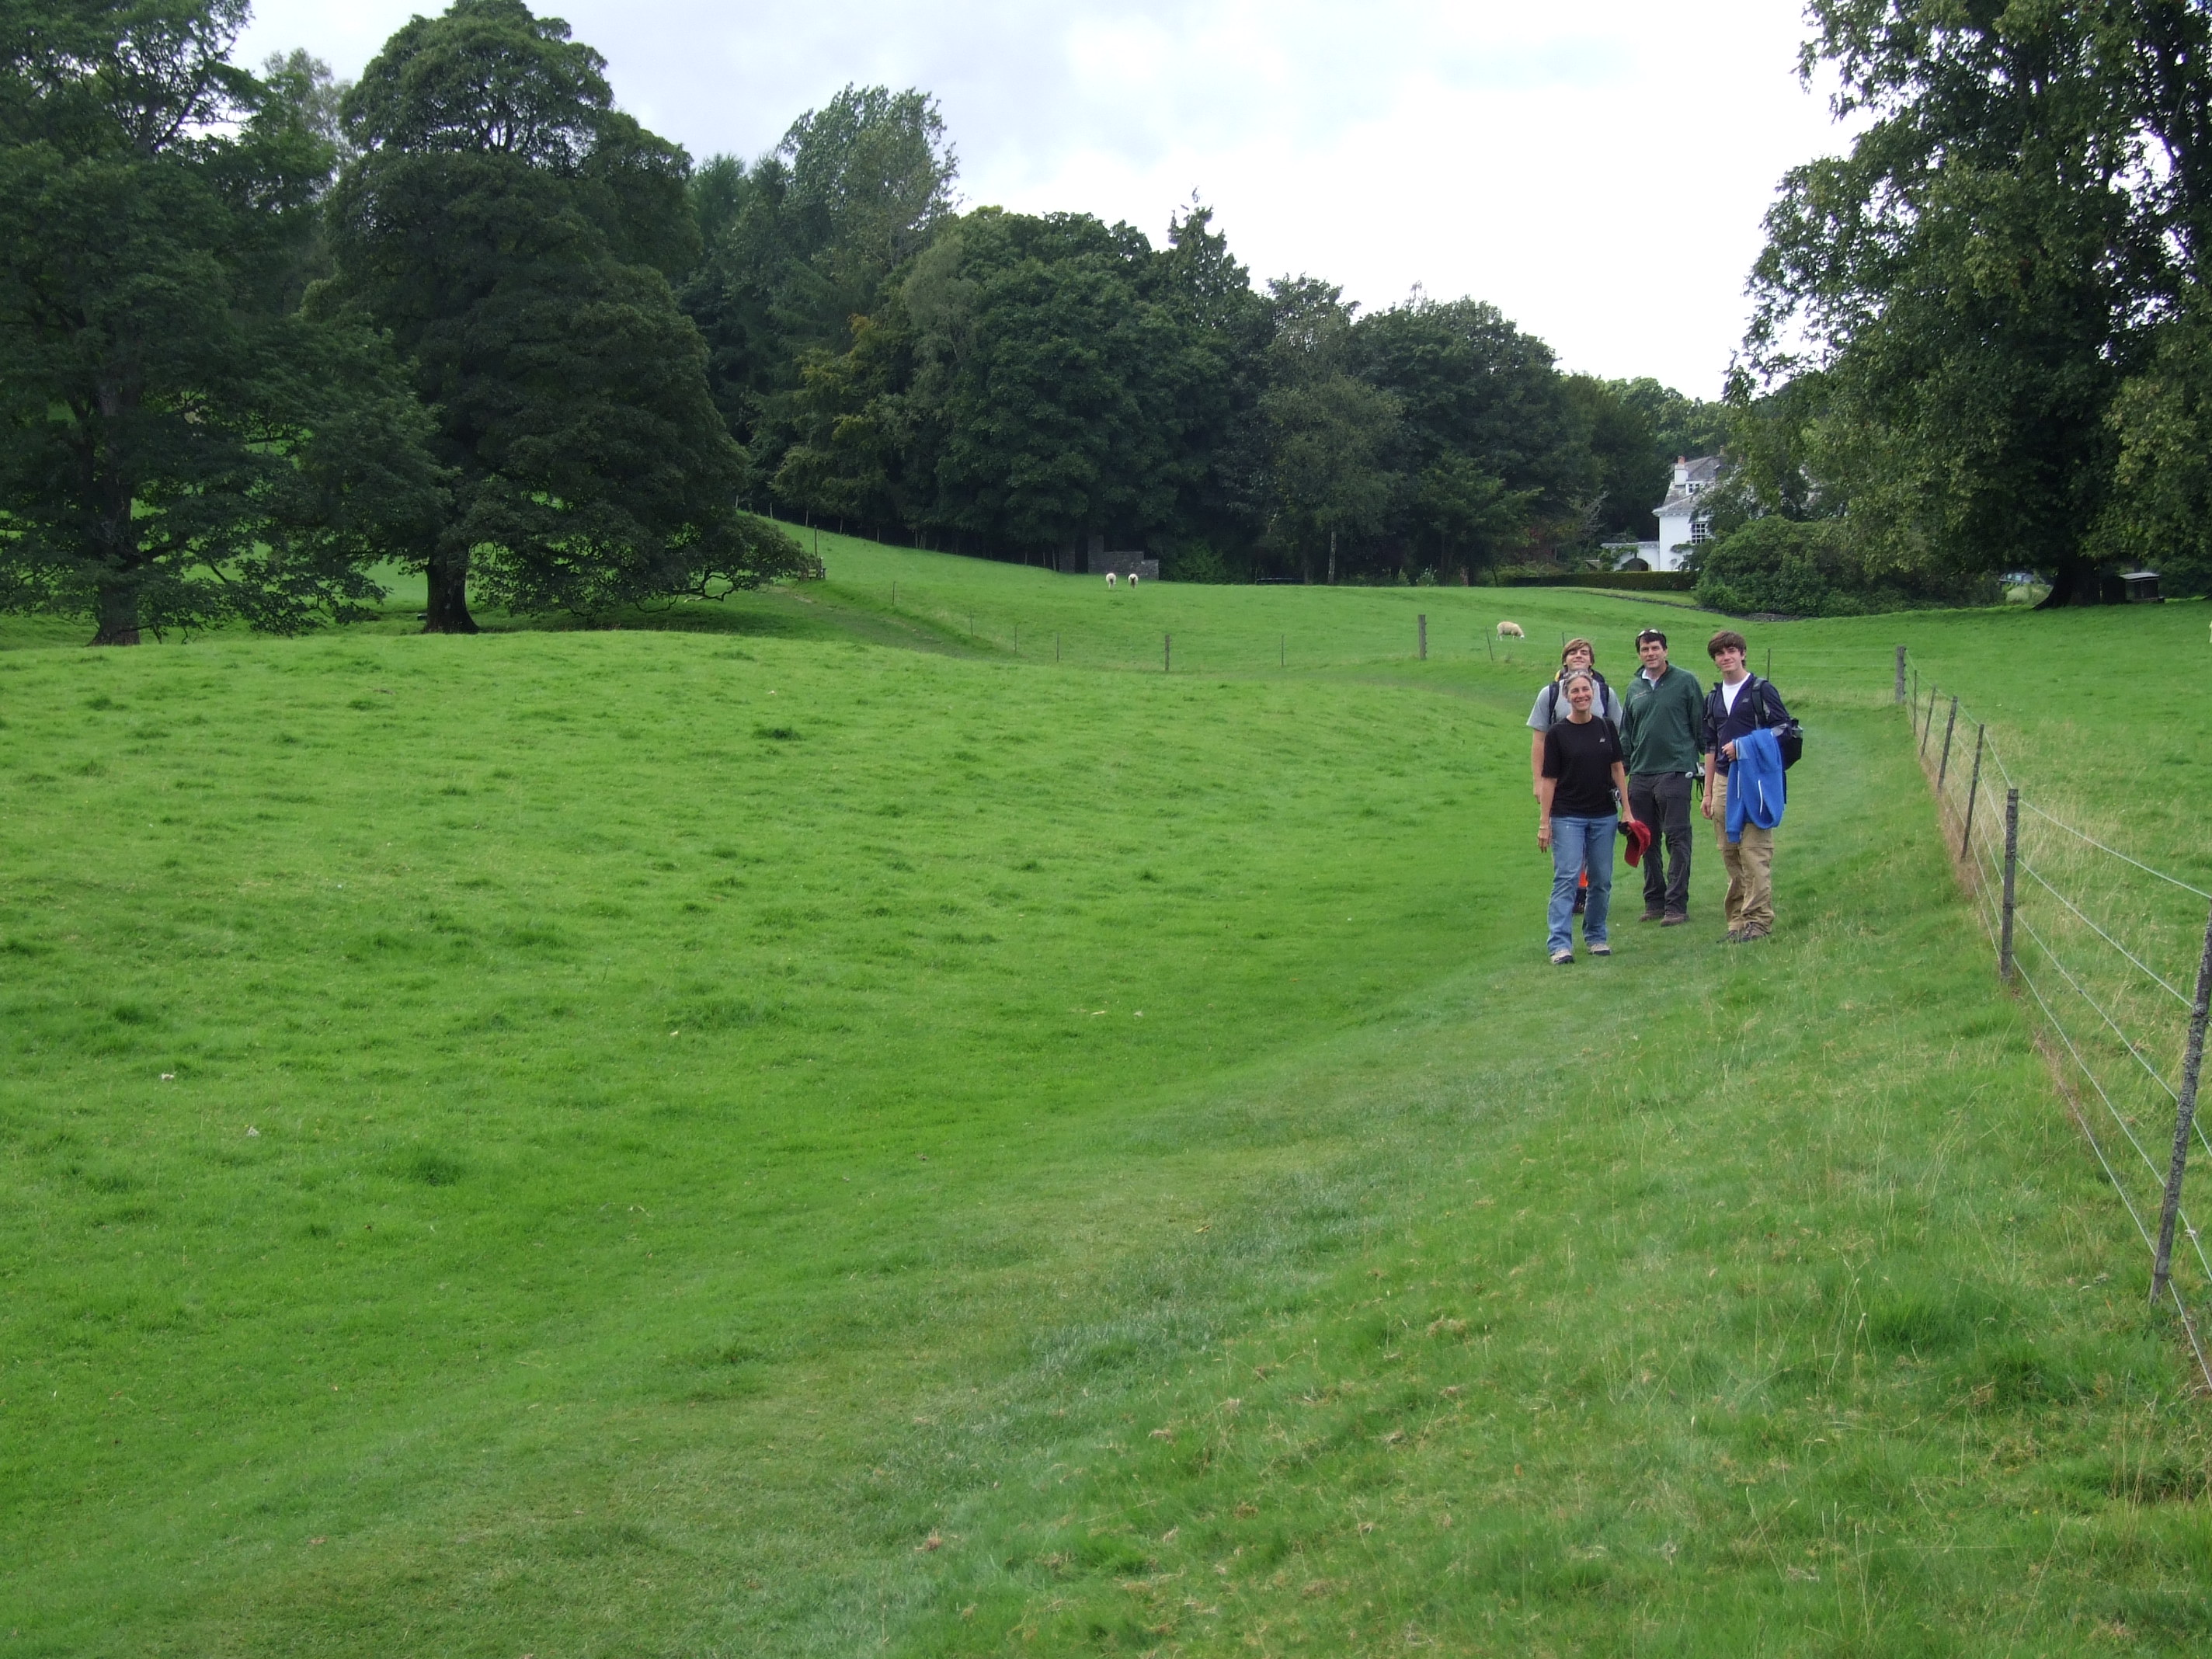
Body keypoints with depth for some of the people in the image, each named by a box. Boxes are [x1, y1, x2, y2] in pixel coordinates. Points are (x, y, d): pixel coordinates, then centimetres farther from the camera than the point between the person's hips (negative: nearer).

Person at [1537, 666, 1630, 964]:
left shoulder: (1606, 728, 6)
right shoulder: (1557, 734, -3)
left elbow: (1617, 769, 11)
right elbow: (1548, 780, -3)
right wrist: (1544, 823, -6)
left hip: (1604, 816, 4)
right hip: (1567, 817, -3)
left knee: (1602, 880, 8)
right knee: (1566, 877, -11)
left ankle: (1596, 936, 23)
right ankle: (1560, 944, -13)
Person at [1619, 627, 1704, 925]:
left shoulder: (1685, 681, 0)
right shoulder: (1634, 688, 14)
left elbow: (1701, 725, 1)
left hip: (1675, 771, -5)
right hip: (1640, 775, 5)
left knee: (1677, 839, -6)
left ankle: (1676, 905, -5)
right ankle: (1654, 901, 17)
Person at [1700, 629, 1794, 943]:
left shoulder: (1761, 690, 0)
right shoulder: (1713, 699, 18)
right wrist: (1708, 792, 18)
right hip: (1723, 781, 6)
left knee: (1754, 850, -10)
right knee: (1730, 853, 5)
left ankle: (1759, 918, -8)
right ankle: (1738, 919, 9)